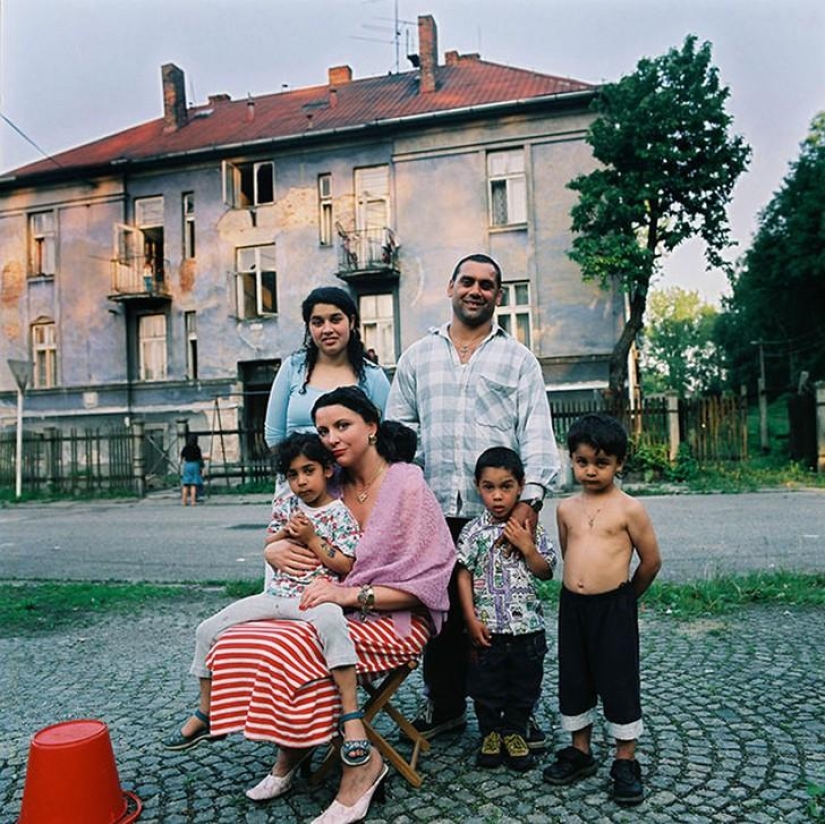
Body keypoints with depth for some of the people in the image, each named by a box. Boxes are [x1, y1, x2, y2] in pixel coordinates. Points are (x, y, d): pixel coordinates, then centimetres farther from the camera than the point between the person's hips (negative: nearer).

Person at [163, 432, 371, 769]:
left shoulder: (340, 513, -4)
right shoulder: (285, 503, 12)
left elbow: (345, 565, -9)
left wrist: (311, 538, -13)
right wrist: (286, 532, -1)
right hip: (277, 593, 6)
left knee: (331, 618, -43)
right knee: (208, 630, 1)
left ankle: (351, 715, -36)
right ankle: (206, 714, 21)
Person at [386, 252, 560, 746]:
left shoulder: (518, 359, 8)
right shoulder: (418, 357, 14)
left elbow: (537, 433, 0)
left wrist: (531, 497, -12)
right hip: (435, 508, 2)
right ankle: (444, 705, 26)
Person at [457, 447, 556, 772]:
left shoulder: (532, 529, -1)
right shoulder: (473, 531, -5)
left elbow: (546, 572, 0)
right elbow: (464, 575, -4)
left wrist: (527, 547, -16)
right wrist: (471, 619, -9)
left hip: (527, 624, 1)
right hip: (487, 626, -1)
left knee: (525, 684, 14)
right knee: (486, 685, 11)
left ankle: (514, 732, 33)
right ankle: (490, 733, 32)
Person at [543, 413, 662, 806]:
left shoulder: (628, 509, -9)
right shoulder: (566, 508, 5)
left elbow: (651, 560, -1)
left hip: (614, 608, -5)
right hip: (572, 606, 5)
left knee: (619, 682, 5)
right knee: (573, 680, 14)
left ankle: (626, 763, 22)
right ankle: (580, 752, 32)